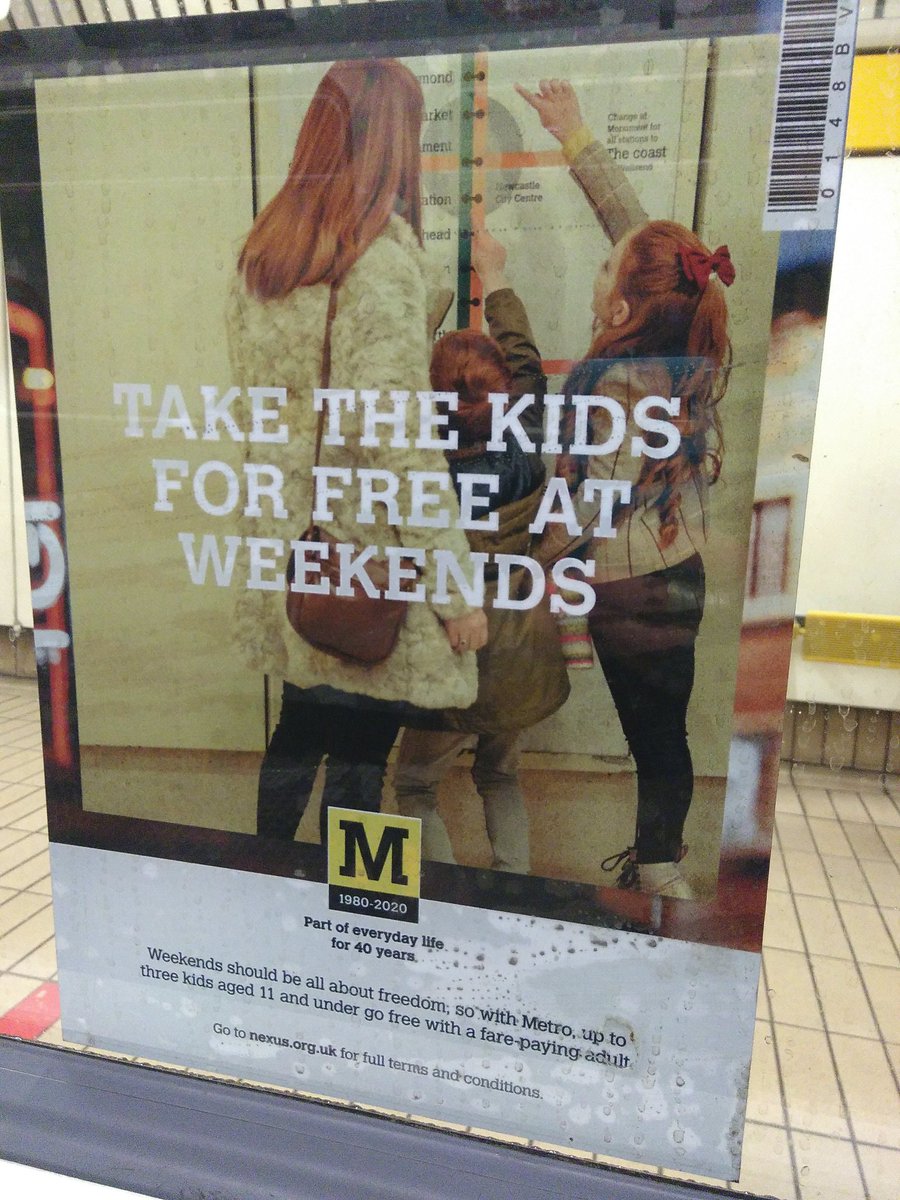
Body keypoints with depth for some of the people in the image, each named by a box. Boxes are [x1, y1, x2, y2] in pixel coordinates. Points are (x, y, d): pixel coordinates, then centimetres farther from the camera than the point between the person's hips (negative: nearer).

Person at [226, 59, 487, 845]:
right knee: (359, 751, 9)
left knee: (301, 725, 23)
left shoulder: (264, 248, 7)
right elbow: (398, 440, -21)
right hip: (367, 566, -8)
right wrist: (456, 589, -17)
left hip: (289, 545, 8)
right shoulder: (381, 255, -16)